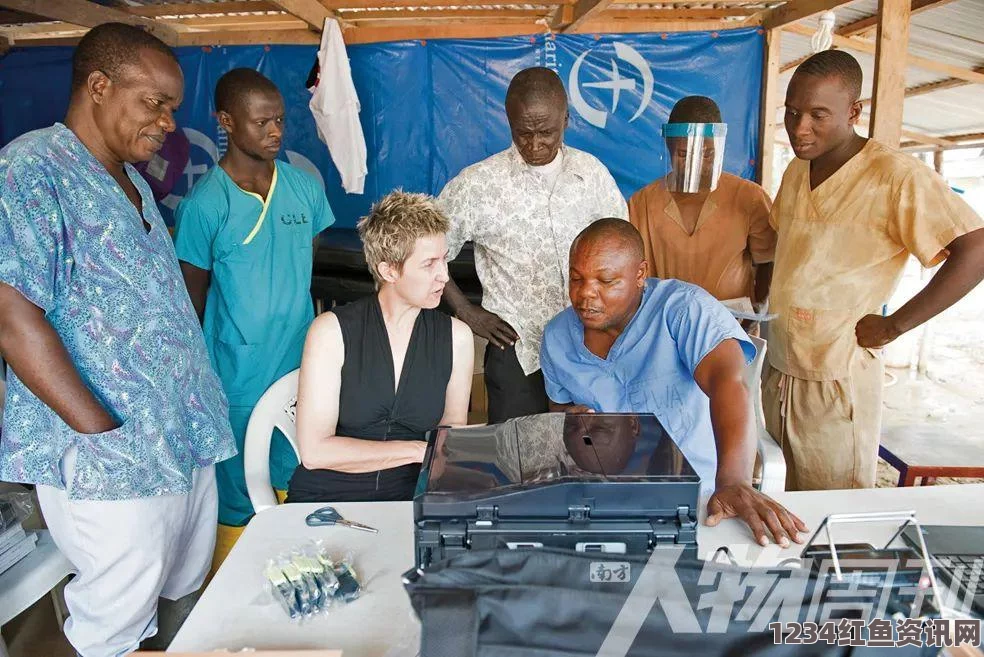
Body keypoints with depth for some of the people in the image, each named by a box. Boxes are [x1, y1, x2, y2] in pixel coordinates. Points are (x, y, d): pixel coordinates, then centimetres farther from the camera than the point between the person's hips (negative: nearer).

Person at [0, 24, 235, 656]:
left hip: (185, 440, 9)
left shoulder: (131, 180, 14)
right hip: (110, 462, -8)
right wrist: (103, 433, -20)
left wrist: (202, 407, 13)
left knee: (187, 597, 20)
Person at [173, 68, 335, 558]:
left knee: (295, 477, 21)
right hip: (239, 372, -4)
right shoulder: (205, 202, -13)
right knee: (238, 495, 11)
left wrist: (287, 304, 11)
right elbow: (194, 292, -5)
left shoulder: (304, 186, 0)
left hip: (301, 359, 4)